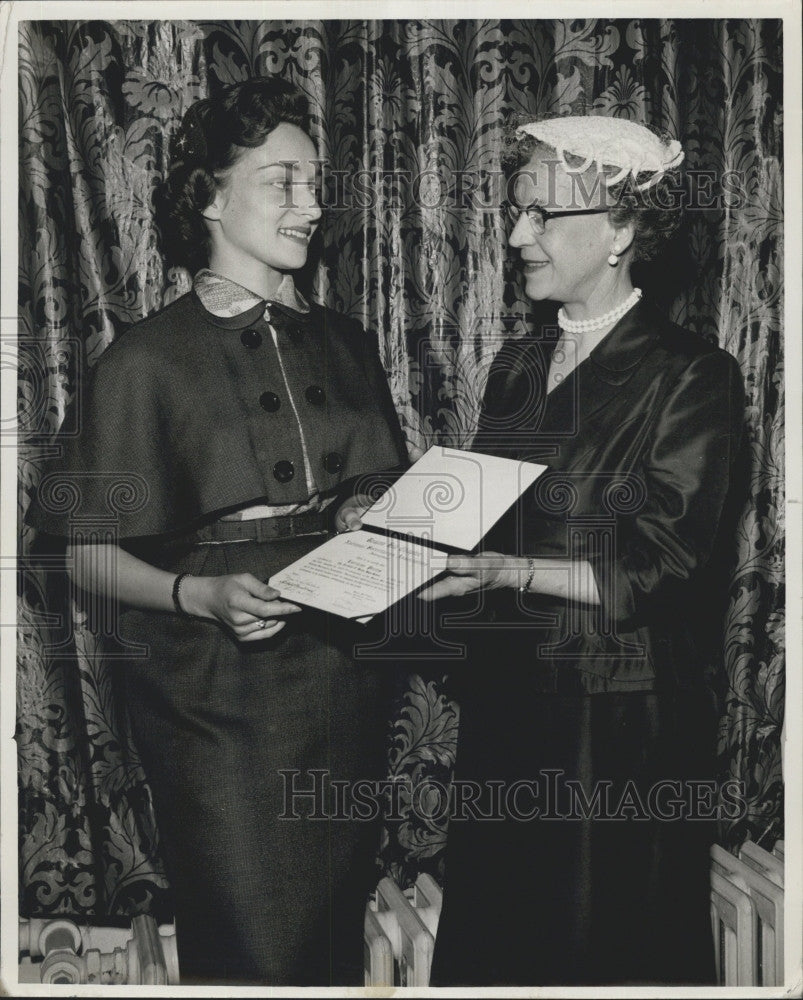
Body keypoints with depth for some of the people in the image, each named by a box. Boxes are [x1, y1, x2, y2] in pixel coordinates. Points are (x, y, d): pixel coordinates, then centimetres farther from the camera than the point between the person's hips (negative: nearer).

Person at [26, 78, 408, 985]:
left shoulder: (343, 344, 9)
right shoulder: (150, 359, -7)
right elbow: (91, 556, -7)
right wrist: (201, 594, -24)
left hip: (344, 685, 5)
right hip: (218, 699, -5)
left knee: (339, 938, 17)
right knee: (251, 953, 5)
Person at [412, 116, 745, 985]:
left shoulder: (689, 376, -10)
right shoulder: (516, 368, 9)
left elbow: (658, 574, -16)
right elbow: (491, 524, 11)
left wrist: (509, 572, -26)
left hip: (620, 728, -6)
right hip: (506, 708, 6)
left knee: (608, 953, 11)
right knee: (487, 941, 17)